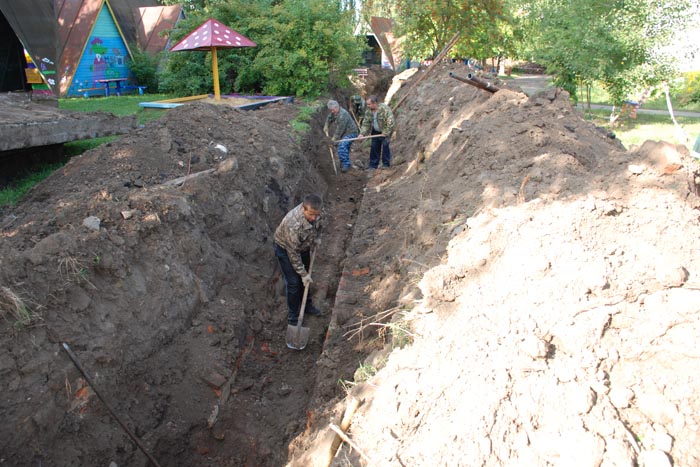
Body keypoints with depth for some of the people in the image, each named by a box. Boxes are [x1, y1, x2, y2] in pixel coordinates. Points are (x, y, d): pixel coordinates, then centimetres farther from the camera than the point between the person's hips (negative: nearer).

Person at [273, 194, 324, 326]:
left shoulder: (314, 211, -24)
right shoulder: (293, 224, -43)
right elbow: (293, 253, -30)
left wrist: (315, 238, -3)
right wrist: (303, 273, -22)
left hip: (303, 246, 7)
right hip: (285, 248, -6)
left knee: (306, 277, 18)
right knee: (293, 282, -2)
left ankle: (307, 306, 40)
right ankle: (293, 317, 15)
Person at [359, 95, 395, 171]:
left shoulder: (385, 109, -27)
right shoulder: (368, 111, -8)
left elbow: (390, 122, -27)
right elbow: (366, 123, -2)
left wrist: (386, 133, -28)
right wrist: (362, 133, -15)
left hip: (385, 131, -6)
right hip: (375, 132, 6)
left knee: (385, 145, -14)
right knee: (374, 147, 6)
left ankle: (386, 164, -1)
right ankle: (373, 166, 16)